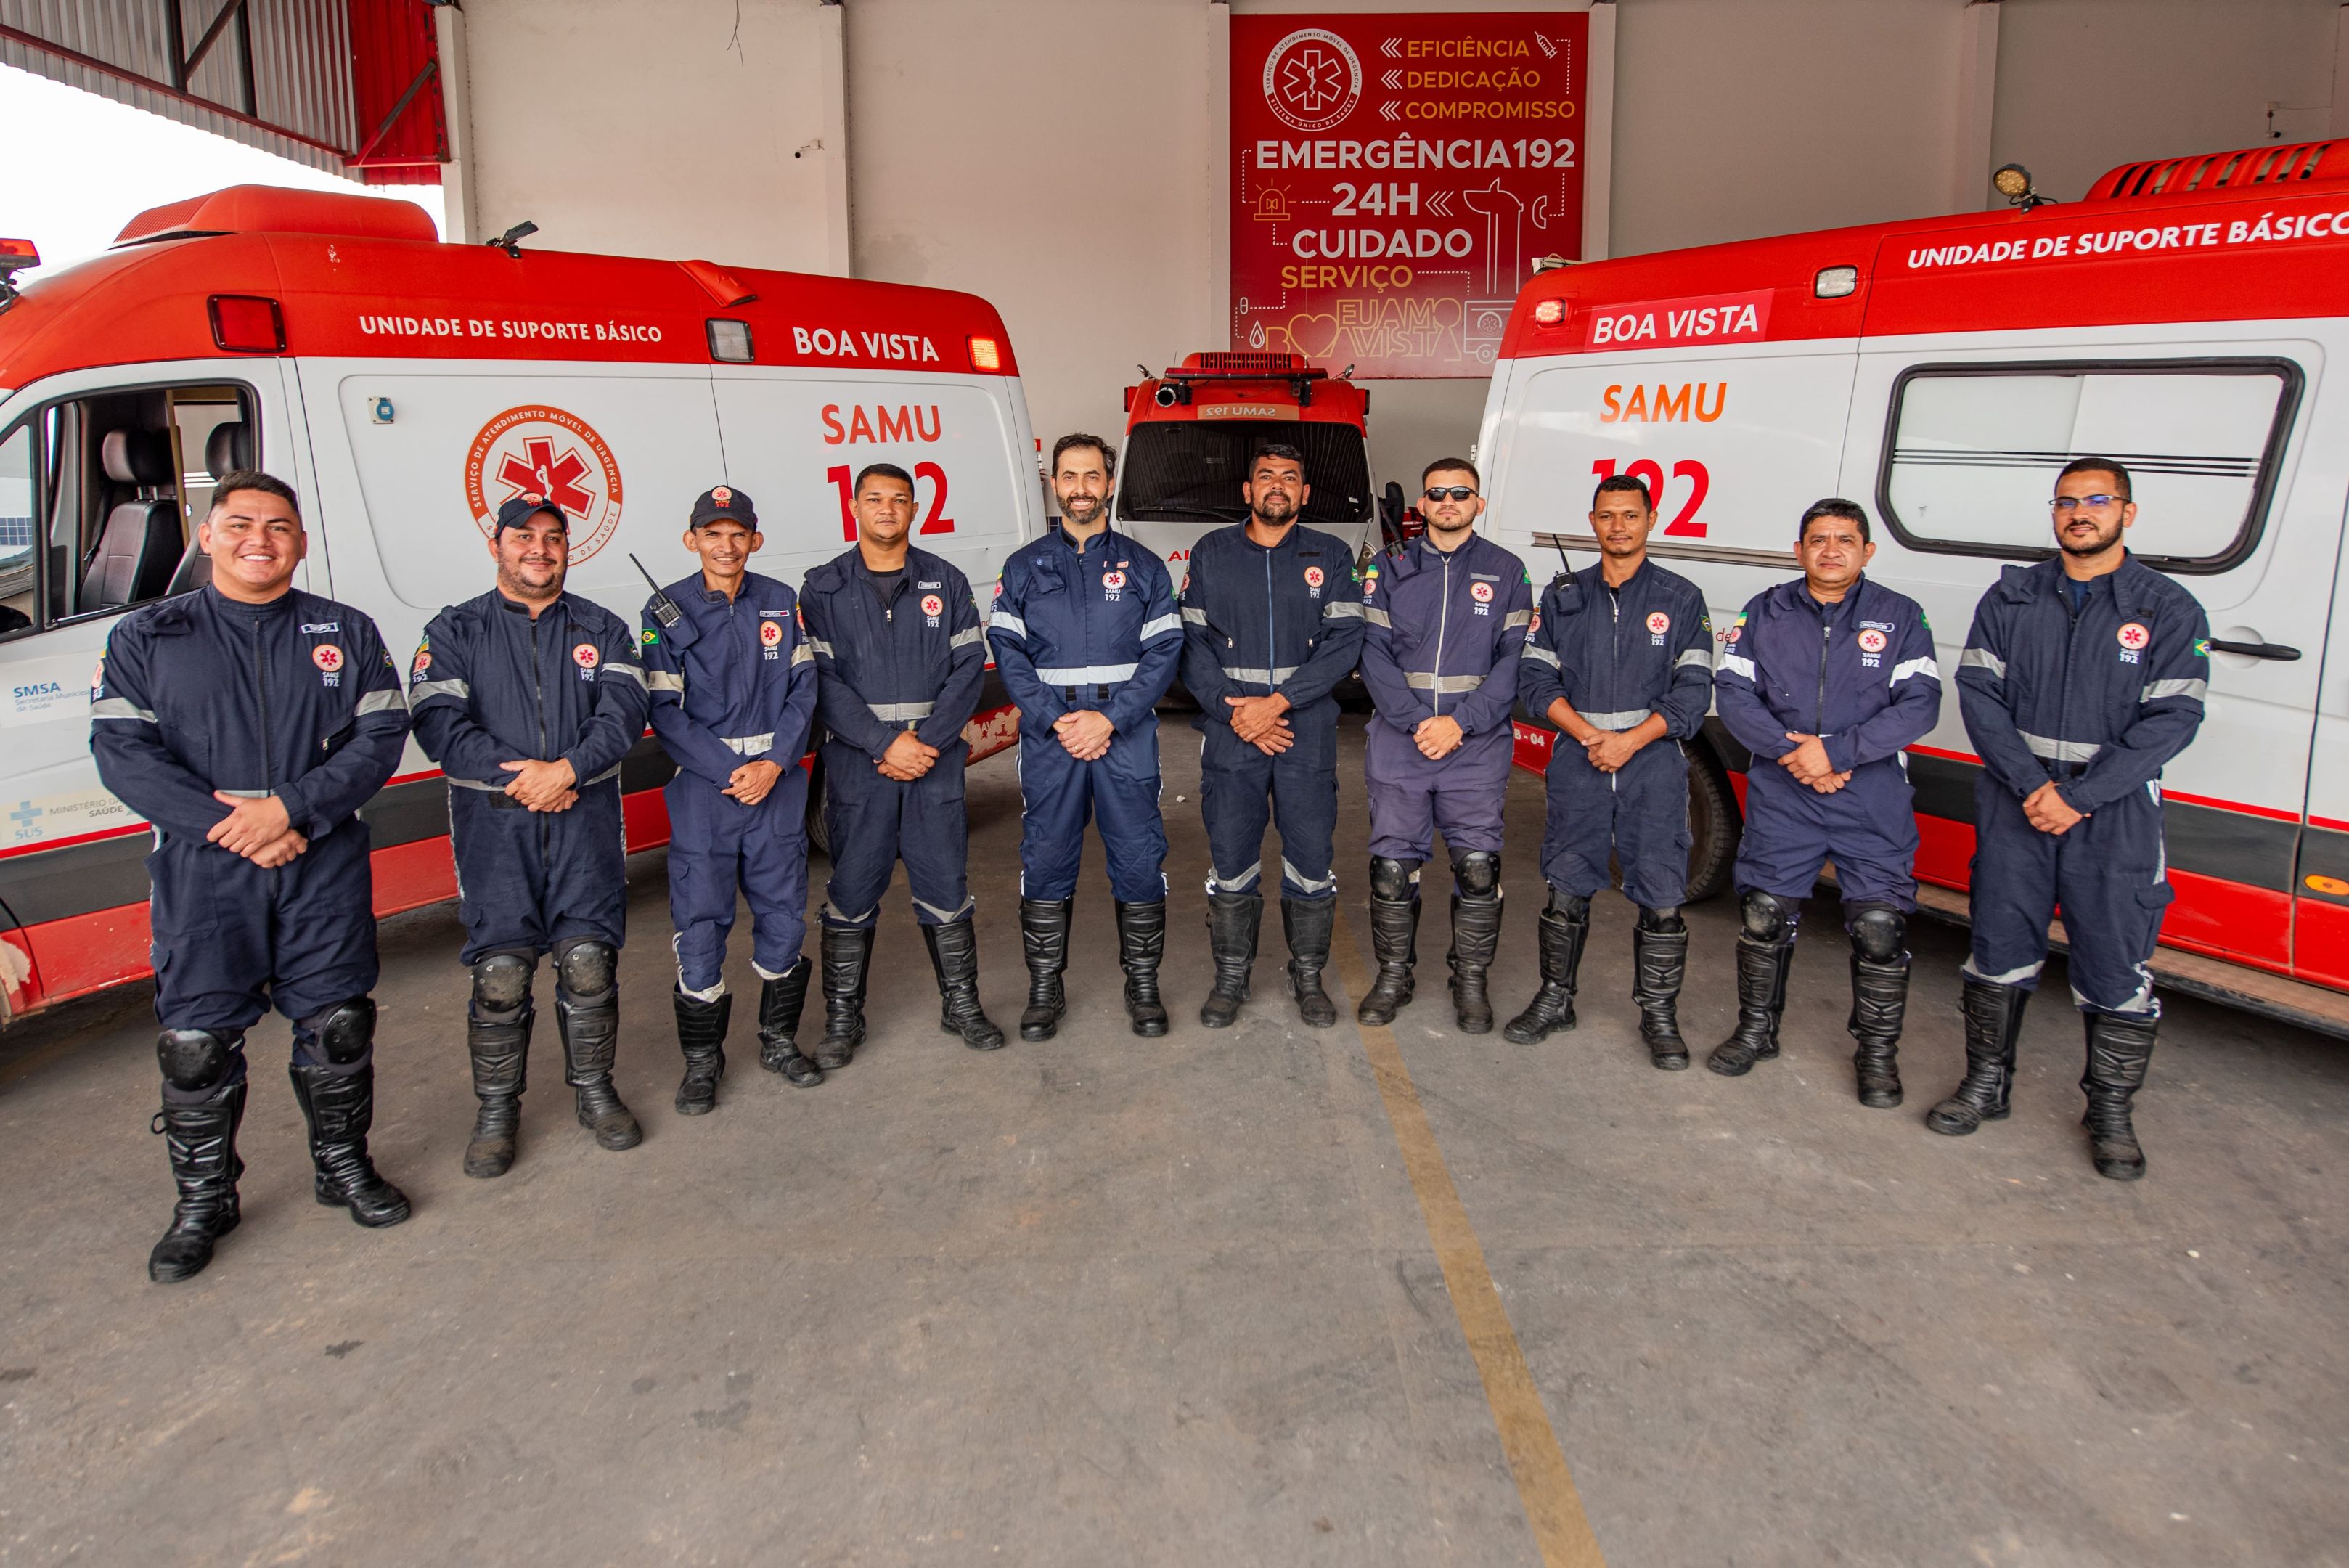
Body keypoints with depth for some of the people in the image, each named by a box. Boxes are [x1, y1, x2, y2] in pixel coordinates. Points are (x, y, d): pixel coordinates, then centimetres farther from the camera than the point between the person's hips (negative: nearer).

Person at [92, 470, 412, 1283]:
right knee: (196, 1041, 2)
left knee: (338, 1026, 6)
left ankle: (344, 1165, 25)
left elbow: (381, 737, -1)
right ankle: (204, 1200, 18)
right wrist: (230, 827, -15)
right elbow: (122, 753, -4)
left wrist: (291, 809, -15)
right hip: (202, 874, -1)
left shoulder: (347, 633, 8)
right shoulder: (146, 637, 5)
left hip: (325, 870, 1)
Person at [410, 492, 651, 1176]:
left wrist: (566, 770, -18)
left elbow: (624, 711, -2)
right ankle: (497, 1110, 13)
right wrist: (516, 777, -15)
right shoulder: (455, 632, 7)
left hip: (586, 817, 1)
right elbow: (439, 723, -5)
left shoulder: (602, 629, 11)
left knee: (589, 961, -1)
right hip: (493, 824, -1)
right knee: (500, 972, -3)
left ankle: (593, 1090, 18)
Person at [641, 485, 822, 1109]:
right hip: (703, 784, -2)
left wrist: (774, 764, -10)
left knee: (783, 912, 8)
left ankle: (779, 1039, 25)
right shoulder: (666, 612, -2)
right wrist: (730, 772, -13)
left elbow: (804, 689, 4)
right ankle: (702, 1059, 15)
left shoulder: (782, 603, 6)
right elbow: (665, 712, -5)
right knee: (700, 920, 0)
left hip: (777, 781, 2)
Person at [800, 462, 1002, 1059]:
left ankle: (961, 1005, 22)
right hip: (855, 766, -1)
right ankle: (843, 1019, 18)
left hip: (935, 763, 1)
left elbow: (969, 667, 1)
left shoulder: (946, 582, 7)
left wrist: (927, 742, -11)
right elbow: (821, 679, -5)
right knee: (852, 895, 5)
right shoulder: (824, 589, 2)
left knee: (947, 888, 6)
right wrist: (885, 744, -14)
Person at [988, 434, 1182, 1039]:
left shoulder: (1143, 565, 8)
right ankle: (1046, 989, 17)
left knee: (1140, 859, 1)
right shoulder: (1025, 567, 8)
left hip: (1126, 736, 0)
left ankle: (1143, 983, 16)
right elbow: (1008, 651, 1)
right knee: (1046, 861, 4)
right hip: (1048, 736, 1)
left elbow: (1164, 650, 0)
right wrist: (1055, 720, -12)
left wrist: (1109, 719, -12)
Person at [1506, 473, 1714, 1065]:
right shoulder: (1564, 595, 10)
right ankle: (1555, 999, 22)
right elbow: (1536, 677, 4)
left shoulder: (1680, 598, 5)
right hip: (1577, 762, 2)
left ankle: (1659, 1015, 11)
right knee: (1566, 888, 7)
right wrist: (1587, 734, -10)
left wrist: (1631, 741, -12)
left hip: (1653, 762, -1)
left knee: (1661, 897, -3)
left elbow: (1693, 689, 0)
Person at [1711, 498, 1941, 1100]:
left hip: (1873, 802, -1)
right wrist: (1791, 753, -13)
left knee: (1880, 927, -2)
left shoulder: (1899, 616, 3)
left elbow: (1919, 704, -6)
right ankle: (1755, 1032, 26)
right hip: (1781, 796, 1)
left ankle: (1878, 1052, 16)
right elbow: (1732, 691, 0)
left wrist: (1835, 751, -16)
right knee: (1764, 916, 6)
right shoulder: (1766, 612, 6)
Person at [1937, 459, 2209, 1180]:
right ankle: (1986, 1085, 24)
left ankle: (2111, 1112, 17)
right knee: (1999, 951, 8)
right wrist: (2031, 784, -13)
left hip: (2115, 815, -2)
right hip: (2015, 804, 2)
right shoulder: (2010, 598, 7)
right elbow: (1979, 694, 0)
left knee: (2115, 968, 1)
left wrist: (2077, 797, -15)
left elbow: (2171, 720, -7)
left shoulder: (2170, 611, 1)